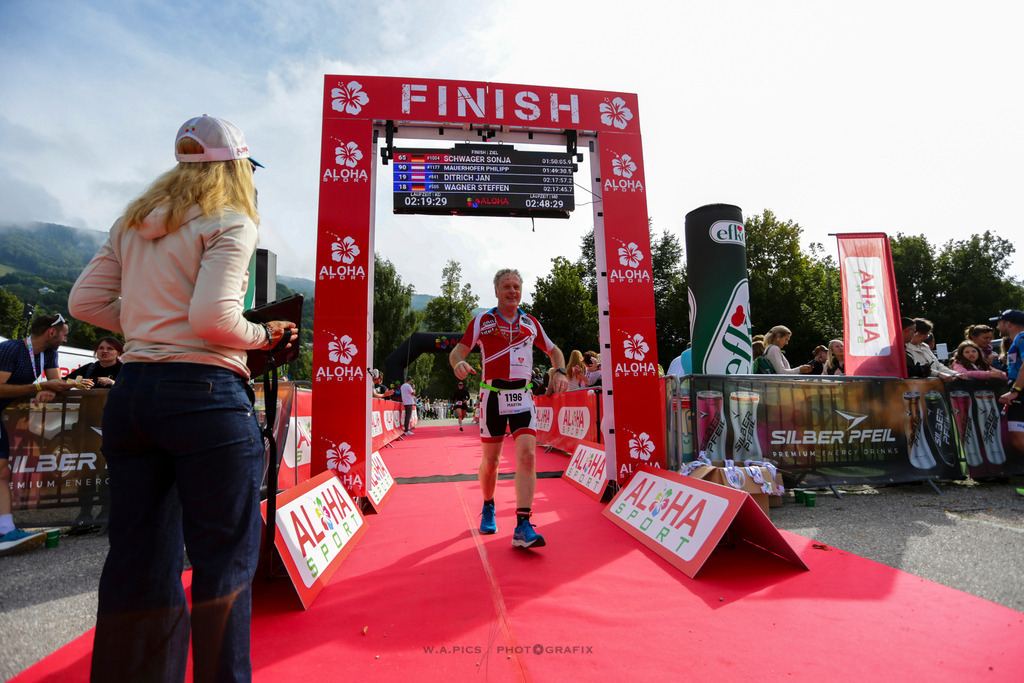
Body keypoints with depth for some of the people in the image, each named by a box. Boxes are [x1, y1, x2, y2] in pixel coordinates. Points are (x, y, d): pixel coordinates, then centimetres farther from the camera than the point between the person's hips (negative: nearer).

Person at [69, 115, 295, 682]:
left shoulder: (133, 222, 17)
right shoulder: (230, 222, -4)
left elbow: (85, 301, 14)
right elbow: (212, 317, -17)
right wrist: (265, 336, -1)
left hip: (129, 392, 8)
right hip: (203, 393, -7)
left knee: (137, 561, 16)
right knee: (224, 557, 4)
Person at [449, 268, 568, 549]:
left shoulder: (531, 323, 11)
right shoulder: (482, 321, 4)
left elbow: (553, 351, 21)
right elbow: (458, 351, 0)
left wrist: (560, 371, 1)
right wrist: (459, 363, -24)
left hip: (522, 396, 1)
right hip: (492, 396, -1)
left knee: (527, 455, -14)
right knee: (490, 461, 7)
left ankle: (523, 528, -10)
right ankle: (488, 508, 35)